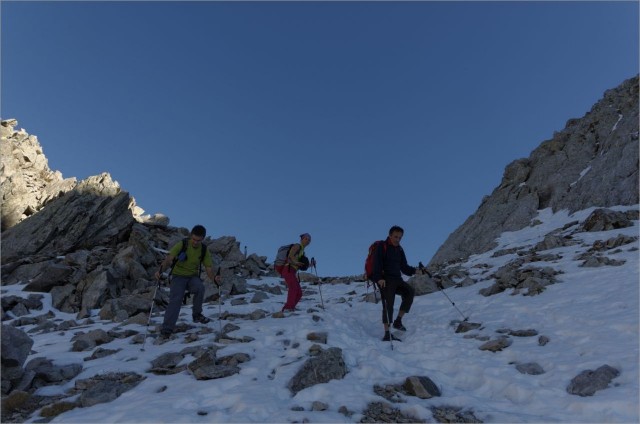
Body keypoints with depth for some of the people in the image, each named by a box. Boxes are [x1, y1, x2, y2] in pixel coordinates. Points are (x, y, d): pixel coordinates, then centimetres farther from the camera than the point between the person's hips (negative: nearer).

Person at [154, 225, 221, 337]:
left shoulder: (204, 250, -4)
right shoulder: (181, 245, -11)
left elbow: (208, 268, -5)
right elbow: (169, 259, -18)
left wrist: (214, 278, -25)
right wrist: (161, 270, -38)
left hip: (193, 277, 2)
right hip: (178, 276, -1)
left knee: (200, 288, -30)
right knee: (175, 299, -22)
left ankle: (197, 314, -9)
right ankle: (166, 329, -15)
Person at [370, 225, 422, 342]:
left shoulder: (399, 250, 20)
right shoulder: (382, 247, -1)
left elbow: (404, 267, 19)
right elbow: (377, 263, -12)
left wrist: (414, 271, 2)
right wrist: (379, 278, -25)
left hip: (397, 279, 6)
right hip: (385, 280, -6)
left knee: (410, 291, -15)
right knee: (388, 304, -13)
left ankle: (398, 321, -7)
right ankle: (387, 334, -12)